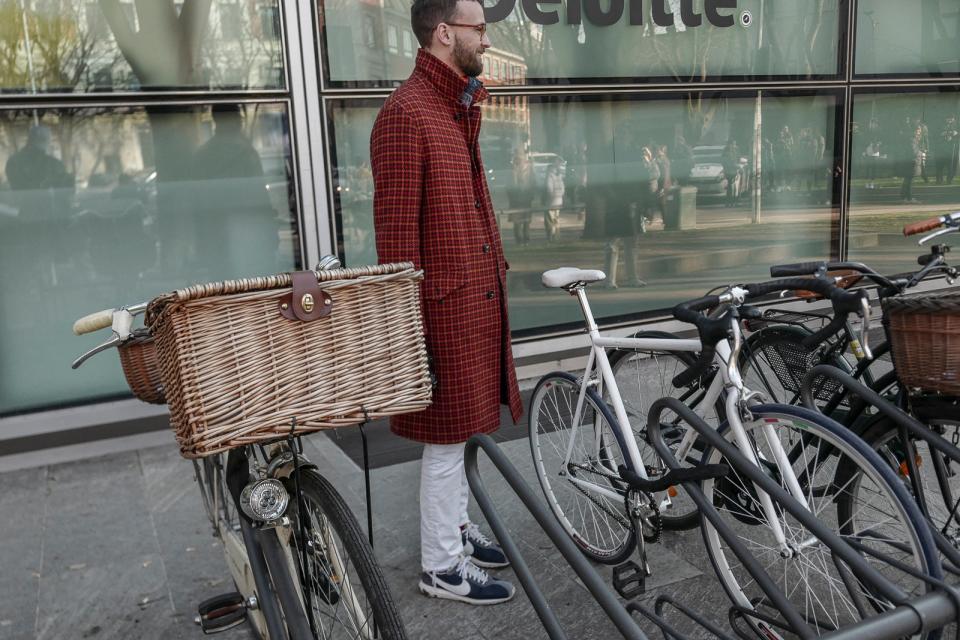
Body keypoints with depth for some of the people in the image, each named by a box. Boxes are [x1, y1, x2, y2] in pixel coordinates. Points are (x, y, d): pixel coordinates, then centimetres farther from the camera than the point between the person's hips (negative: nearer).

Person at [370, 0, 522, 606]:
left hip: (477, 293, 9)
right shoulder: (406, 112, -16)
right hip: (445, 301, -9)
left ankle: (456, 527, 36)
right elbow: (395, 226, -18)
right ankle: (442, 566, 17)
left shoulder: (459, 106, 15)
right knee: (449, 433, 1)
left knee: (462, 425, 19)